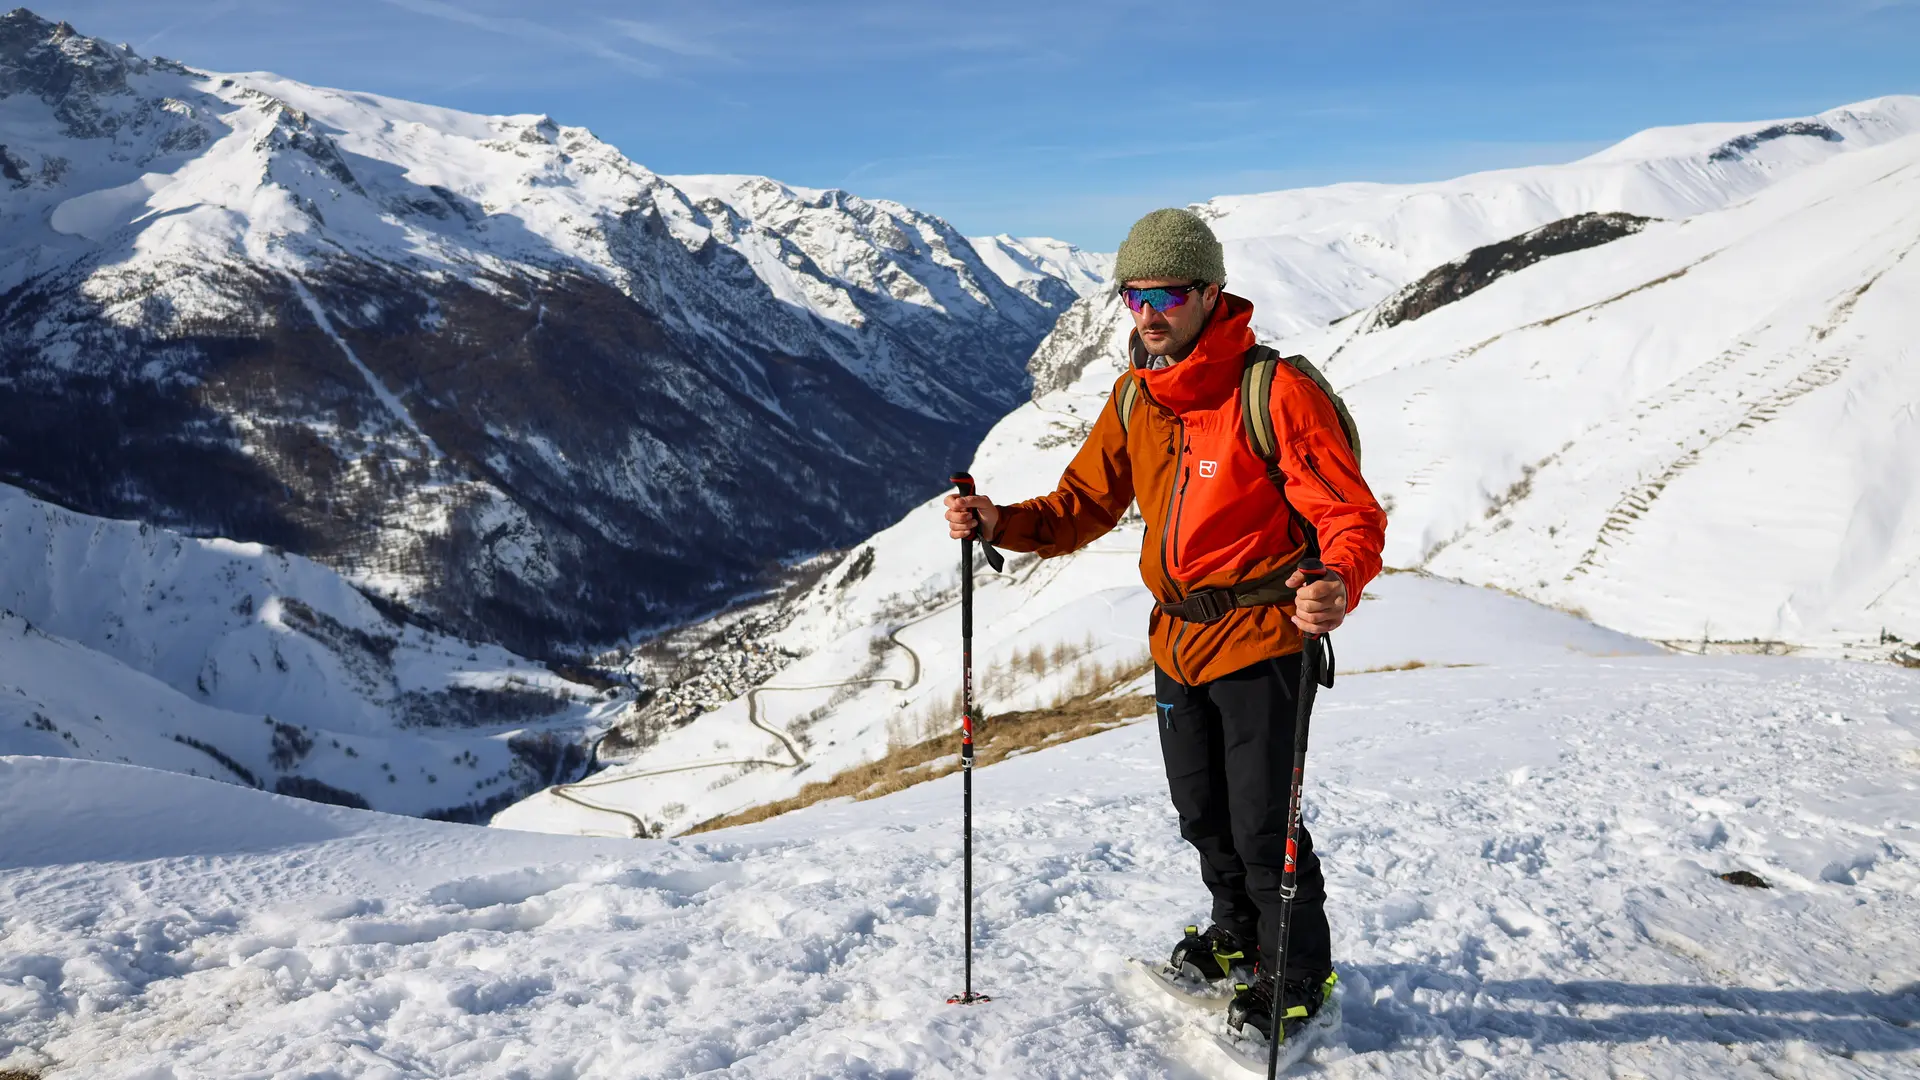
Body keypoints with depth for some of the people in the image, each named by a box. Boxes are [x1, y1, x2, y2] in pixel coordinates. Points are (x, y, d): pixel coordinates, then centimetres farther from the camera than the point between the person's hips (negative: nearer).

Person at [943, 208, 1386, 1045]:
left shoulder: (1275, 391, -19)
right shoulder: (1135, 397, 2)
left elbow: (1353, 515, -21)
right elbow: (1082, 506, 7)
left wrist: (1339, 586, -42)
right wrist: (998, 523, -11)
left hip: (1261, 639, -7)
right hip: (1177, 642, 7)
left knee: (1262, 825, -1)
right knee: (1202, 812, 20)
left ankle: (1299, 972, 25)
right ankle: (1238, 936, 45)